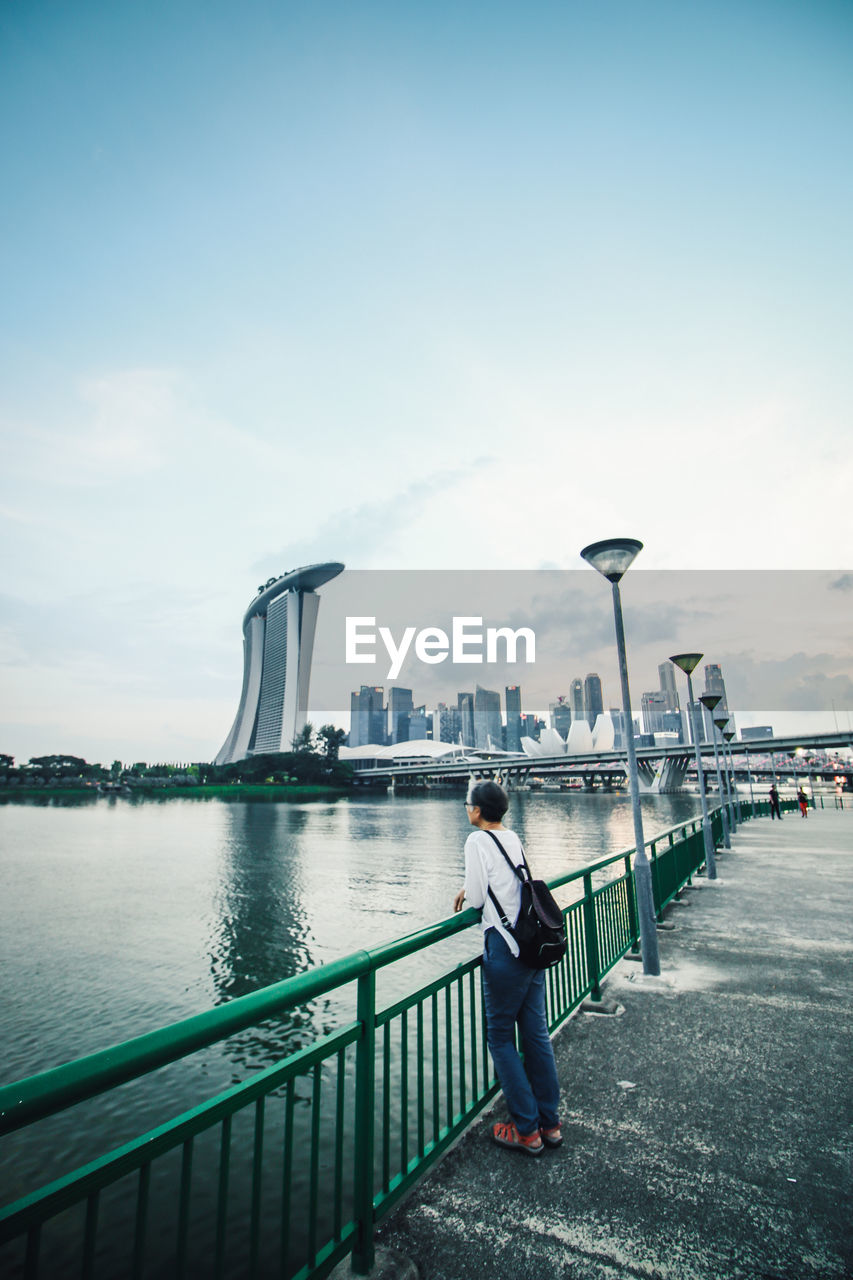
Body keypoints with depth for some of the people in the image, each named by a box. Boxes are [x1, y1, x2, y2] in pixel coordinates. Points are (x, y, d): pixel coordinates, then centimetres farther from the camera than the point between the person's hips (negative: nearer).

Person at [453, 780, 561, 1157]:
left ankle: (526, 1130, 17)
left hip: (505, 948, -7)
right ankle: (550, 1123, 27)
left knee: (501, 1037, 9)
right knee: (536, 1033, 16)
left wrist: (467, 892, 7)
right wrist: (472, 888, 19)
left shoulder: (477, 841, -13)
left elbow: (477, 898, -13)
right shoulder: (513, 838, 9)